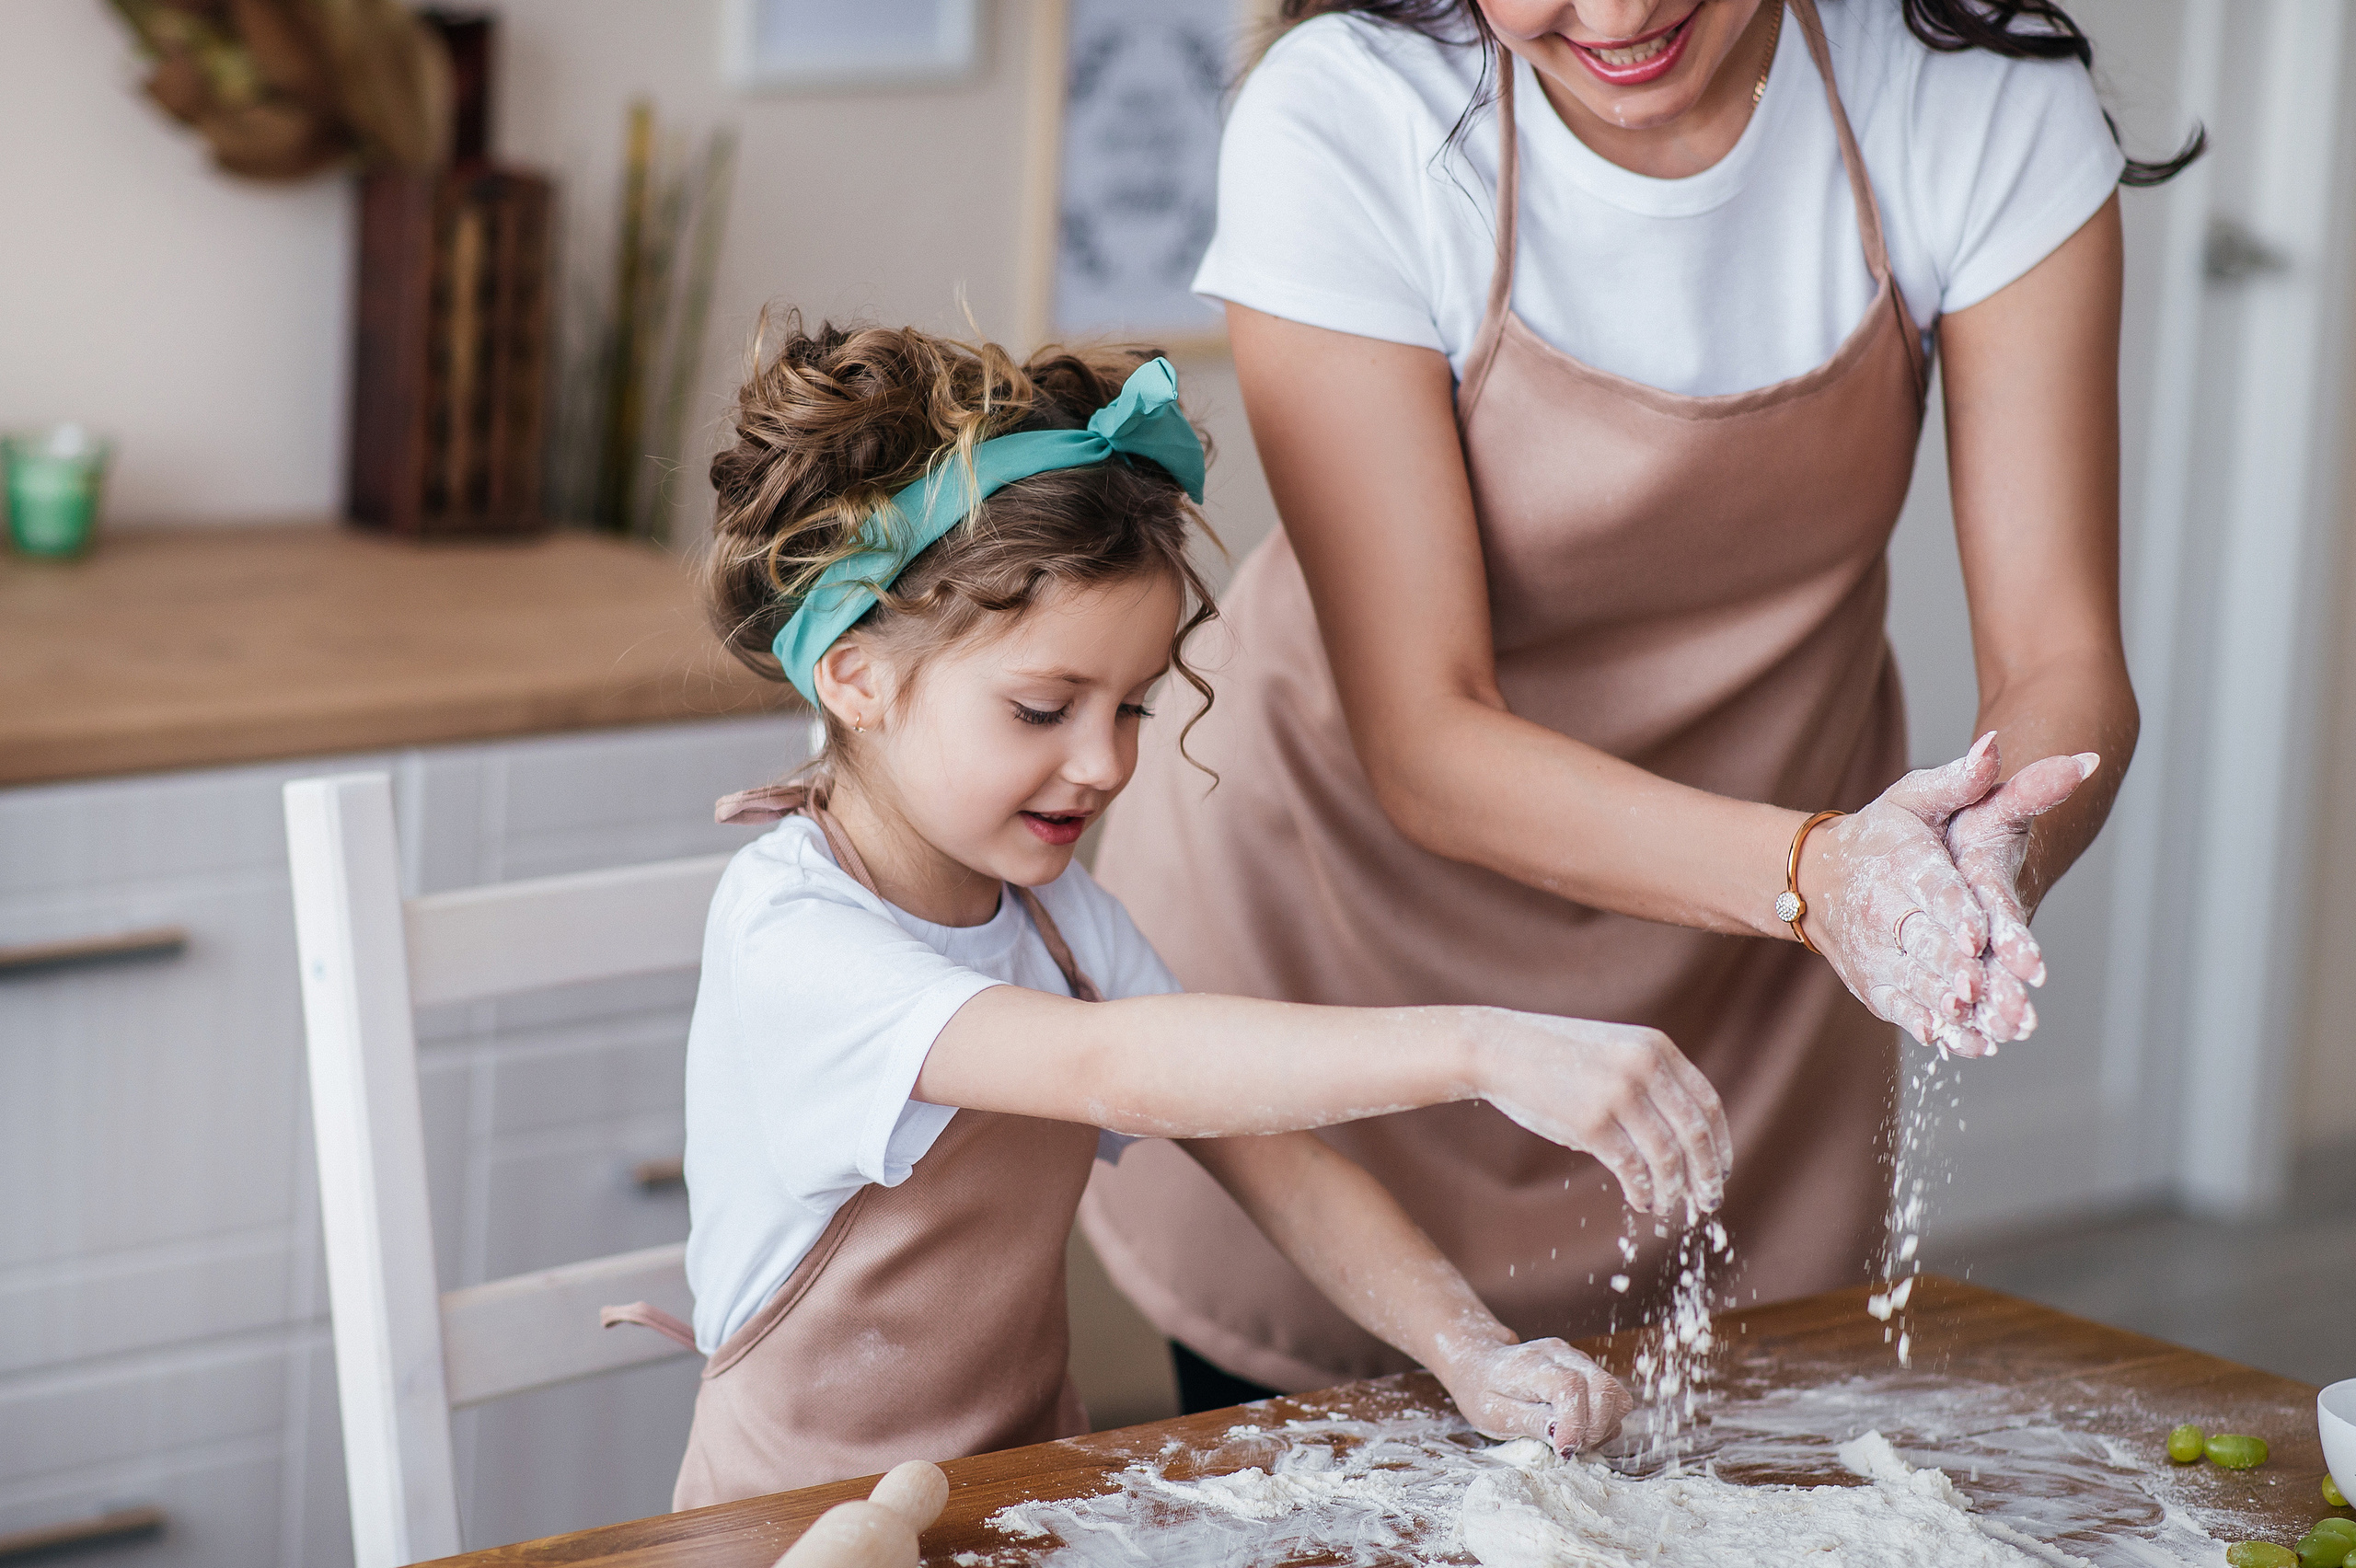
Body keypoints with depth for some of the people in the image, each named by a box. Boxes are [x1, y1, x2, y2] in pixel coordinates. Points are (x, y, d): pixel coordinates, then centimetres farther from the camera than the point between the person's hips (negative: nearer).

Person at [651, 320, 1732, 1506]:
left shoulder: (1054, 911, 5)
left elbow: (1272, 1160, 3)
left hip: (1027, 1496, 4)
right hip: (803, 1526, -4)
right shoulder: (788, 932, -17)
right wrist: (1479, 1050, -38)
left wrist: (1474, 1356, -12)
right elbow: (1110, 1069, -31)